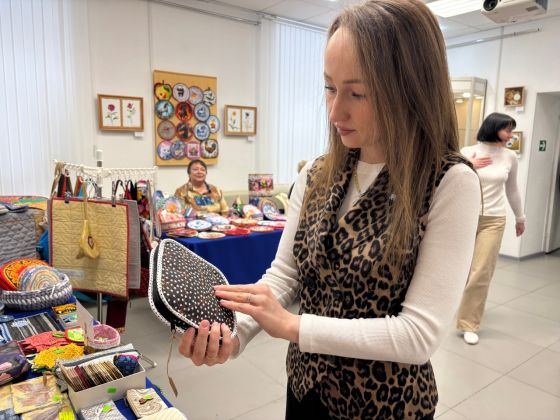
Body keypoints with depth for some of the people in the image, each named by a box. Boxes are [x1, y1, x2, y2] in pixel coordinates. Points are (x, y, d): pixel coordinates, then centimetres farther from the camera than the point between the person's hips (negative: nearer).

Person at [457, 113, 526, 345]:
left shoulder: (510, 157, 3)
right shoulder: (467, 152, -5)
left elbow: (512, 190, 16)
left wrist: (520, 217, 24)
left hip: (493, 220, 1)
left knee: (481, 274, -2)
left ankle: (468, 324, 11)